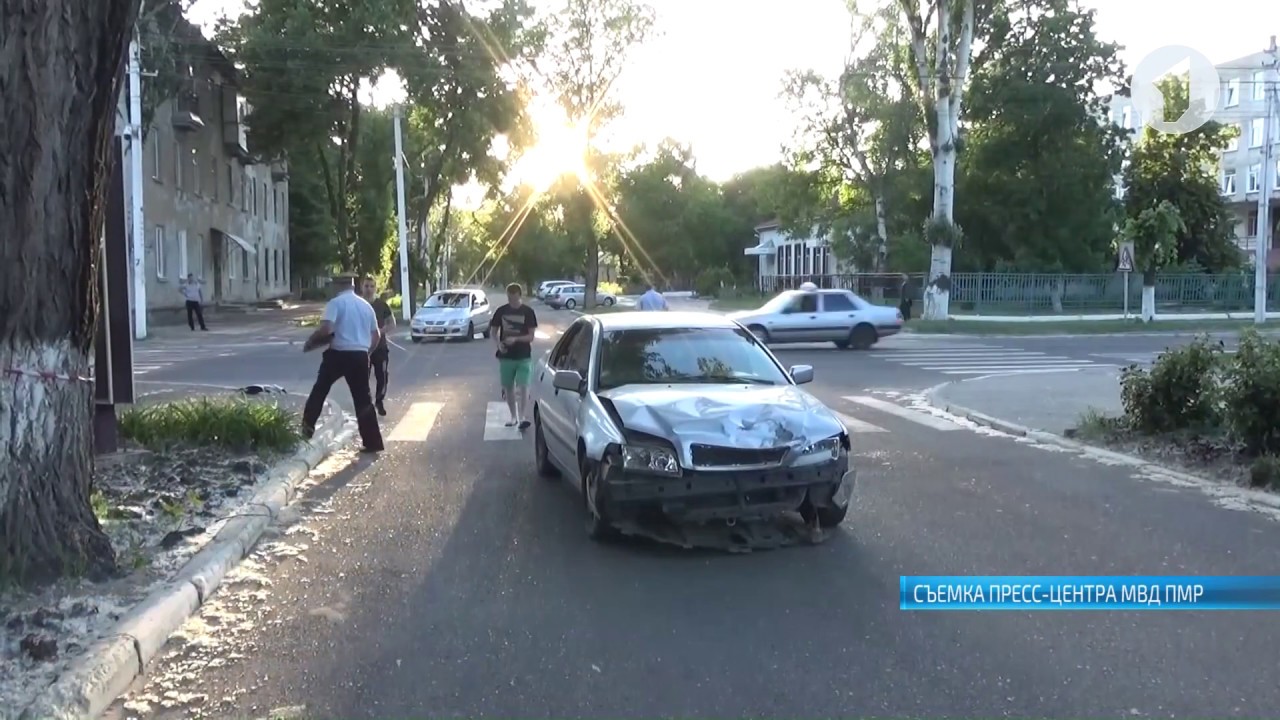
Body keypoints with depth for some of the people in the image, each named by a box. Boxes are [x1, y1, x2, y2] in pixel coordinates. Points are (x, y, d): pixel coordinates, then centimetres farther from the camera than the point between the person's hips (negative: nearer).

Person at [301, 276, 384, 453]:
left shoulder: (336, 302, -6)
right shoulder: (366, 305, 13)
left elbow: (326, 329, -18)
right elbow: (376, 336, 18)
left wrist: (310, 343, -3)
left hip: (339, 354, -4)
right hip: (360, 355, 4)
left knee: (319, 391, 16)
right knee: (363, 399, 7)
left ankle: (307, 427, 18)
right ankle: (372, 442, 5)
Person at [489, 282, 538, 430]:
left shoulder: (528, 312, -5)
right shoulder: (501, 311, 1)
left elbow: (531, 336, -6)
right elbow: (494, 332, 9)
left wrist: (516, 339, -22)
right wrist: (498, 343, -11)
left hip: (524, 356, -2)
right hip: (506, 356, 3)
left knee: (523, 387, -13)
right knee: (508, 388, 9)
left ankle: (521, 417, -9)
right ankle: (513, 417, 21)